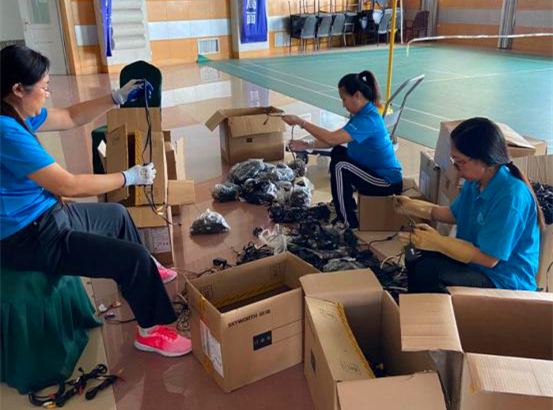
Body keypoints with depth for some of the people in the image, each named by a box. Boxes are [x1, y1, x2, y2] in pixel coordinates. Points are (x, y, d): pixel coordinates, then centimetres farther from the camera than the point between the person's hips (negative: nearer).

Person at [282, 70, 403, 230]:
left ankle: (348, 222, -8)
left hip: (388, 182, -10)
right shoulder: (363, 114, 5)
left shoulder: (368, 120, -27)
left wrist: (300, 122, -30)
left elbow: (332, 139, -36)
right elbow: (335, 139, 6)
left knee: (340, 166, -22)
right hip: (379, 172, 10)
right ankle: (345, 204, 25)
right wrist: (307, 145, -5)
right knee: (337, 152, 15)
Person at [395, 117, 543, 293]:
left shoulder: (510, 197, -26)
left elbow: (488, 258, -25)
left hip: (506, 283, -9)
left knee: (428, 271, -26)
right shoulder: (475, 181, 0)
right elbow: (454, 214, 19)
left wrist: (437, 242, -21)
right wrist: (413, 207, 8)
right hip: (474, 257, 9)